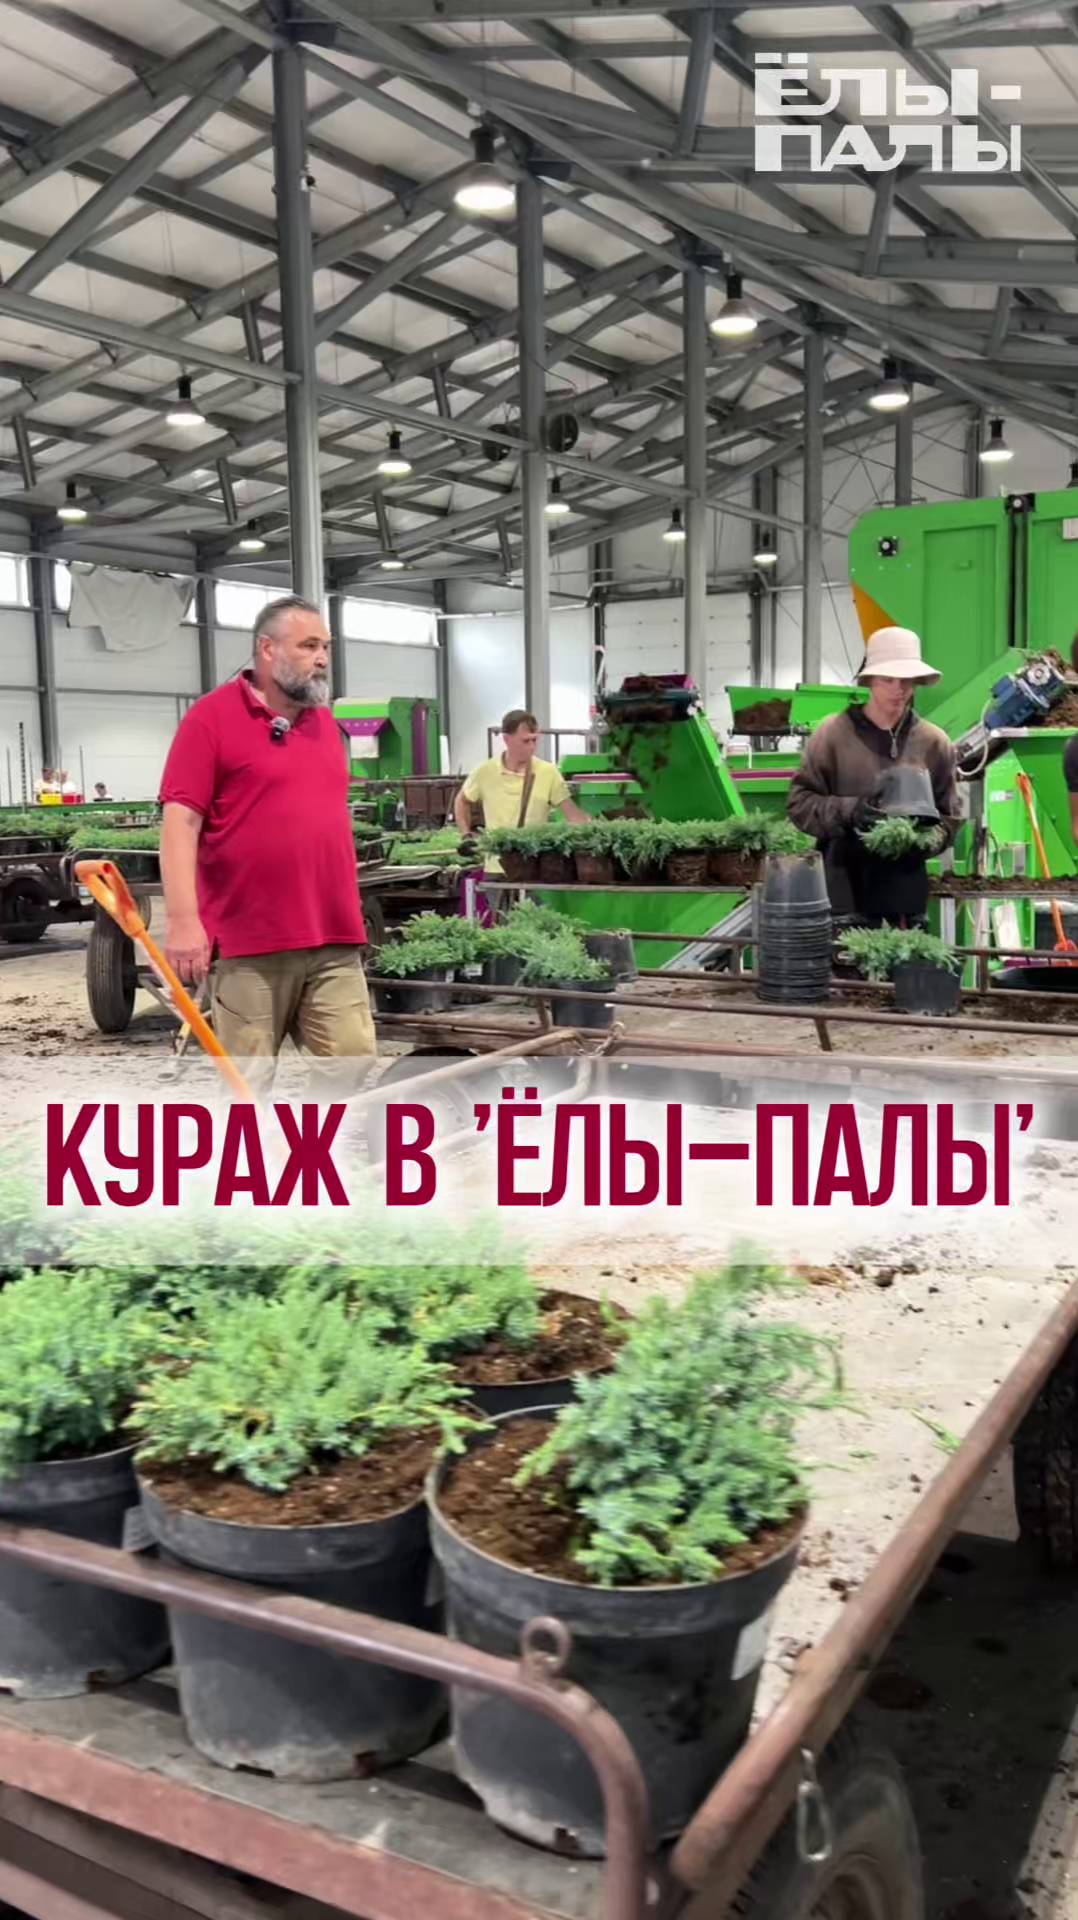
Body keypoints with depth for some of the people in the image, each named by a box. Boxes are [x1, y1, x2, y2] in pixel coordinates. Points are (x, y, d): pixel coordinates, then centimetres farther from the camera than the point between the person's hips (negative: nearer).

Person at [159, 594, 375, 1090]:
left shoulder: (325, 722, 16)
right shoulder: (211, 717, -5)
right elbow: (180, 822, -11)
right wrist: (183, 919, -20)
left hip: (334, 941, 6)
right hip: (249, 942, -6)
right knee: (246, 1084, 4)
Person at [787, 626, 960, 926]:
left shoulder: (934, 742, 6)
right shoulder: (833, 734, -1)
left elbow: (948, 817, 10)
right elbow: (799, 802, 0)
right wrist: (847, 811, -16)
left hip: (906, 881, 3)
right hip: (844, 879, -2)